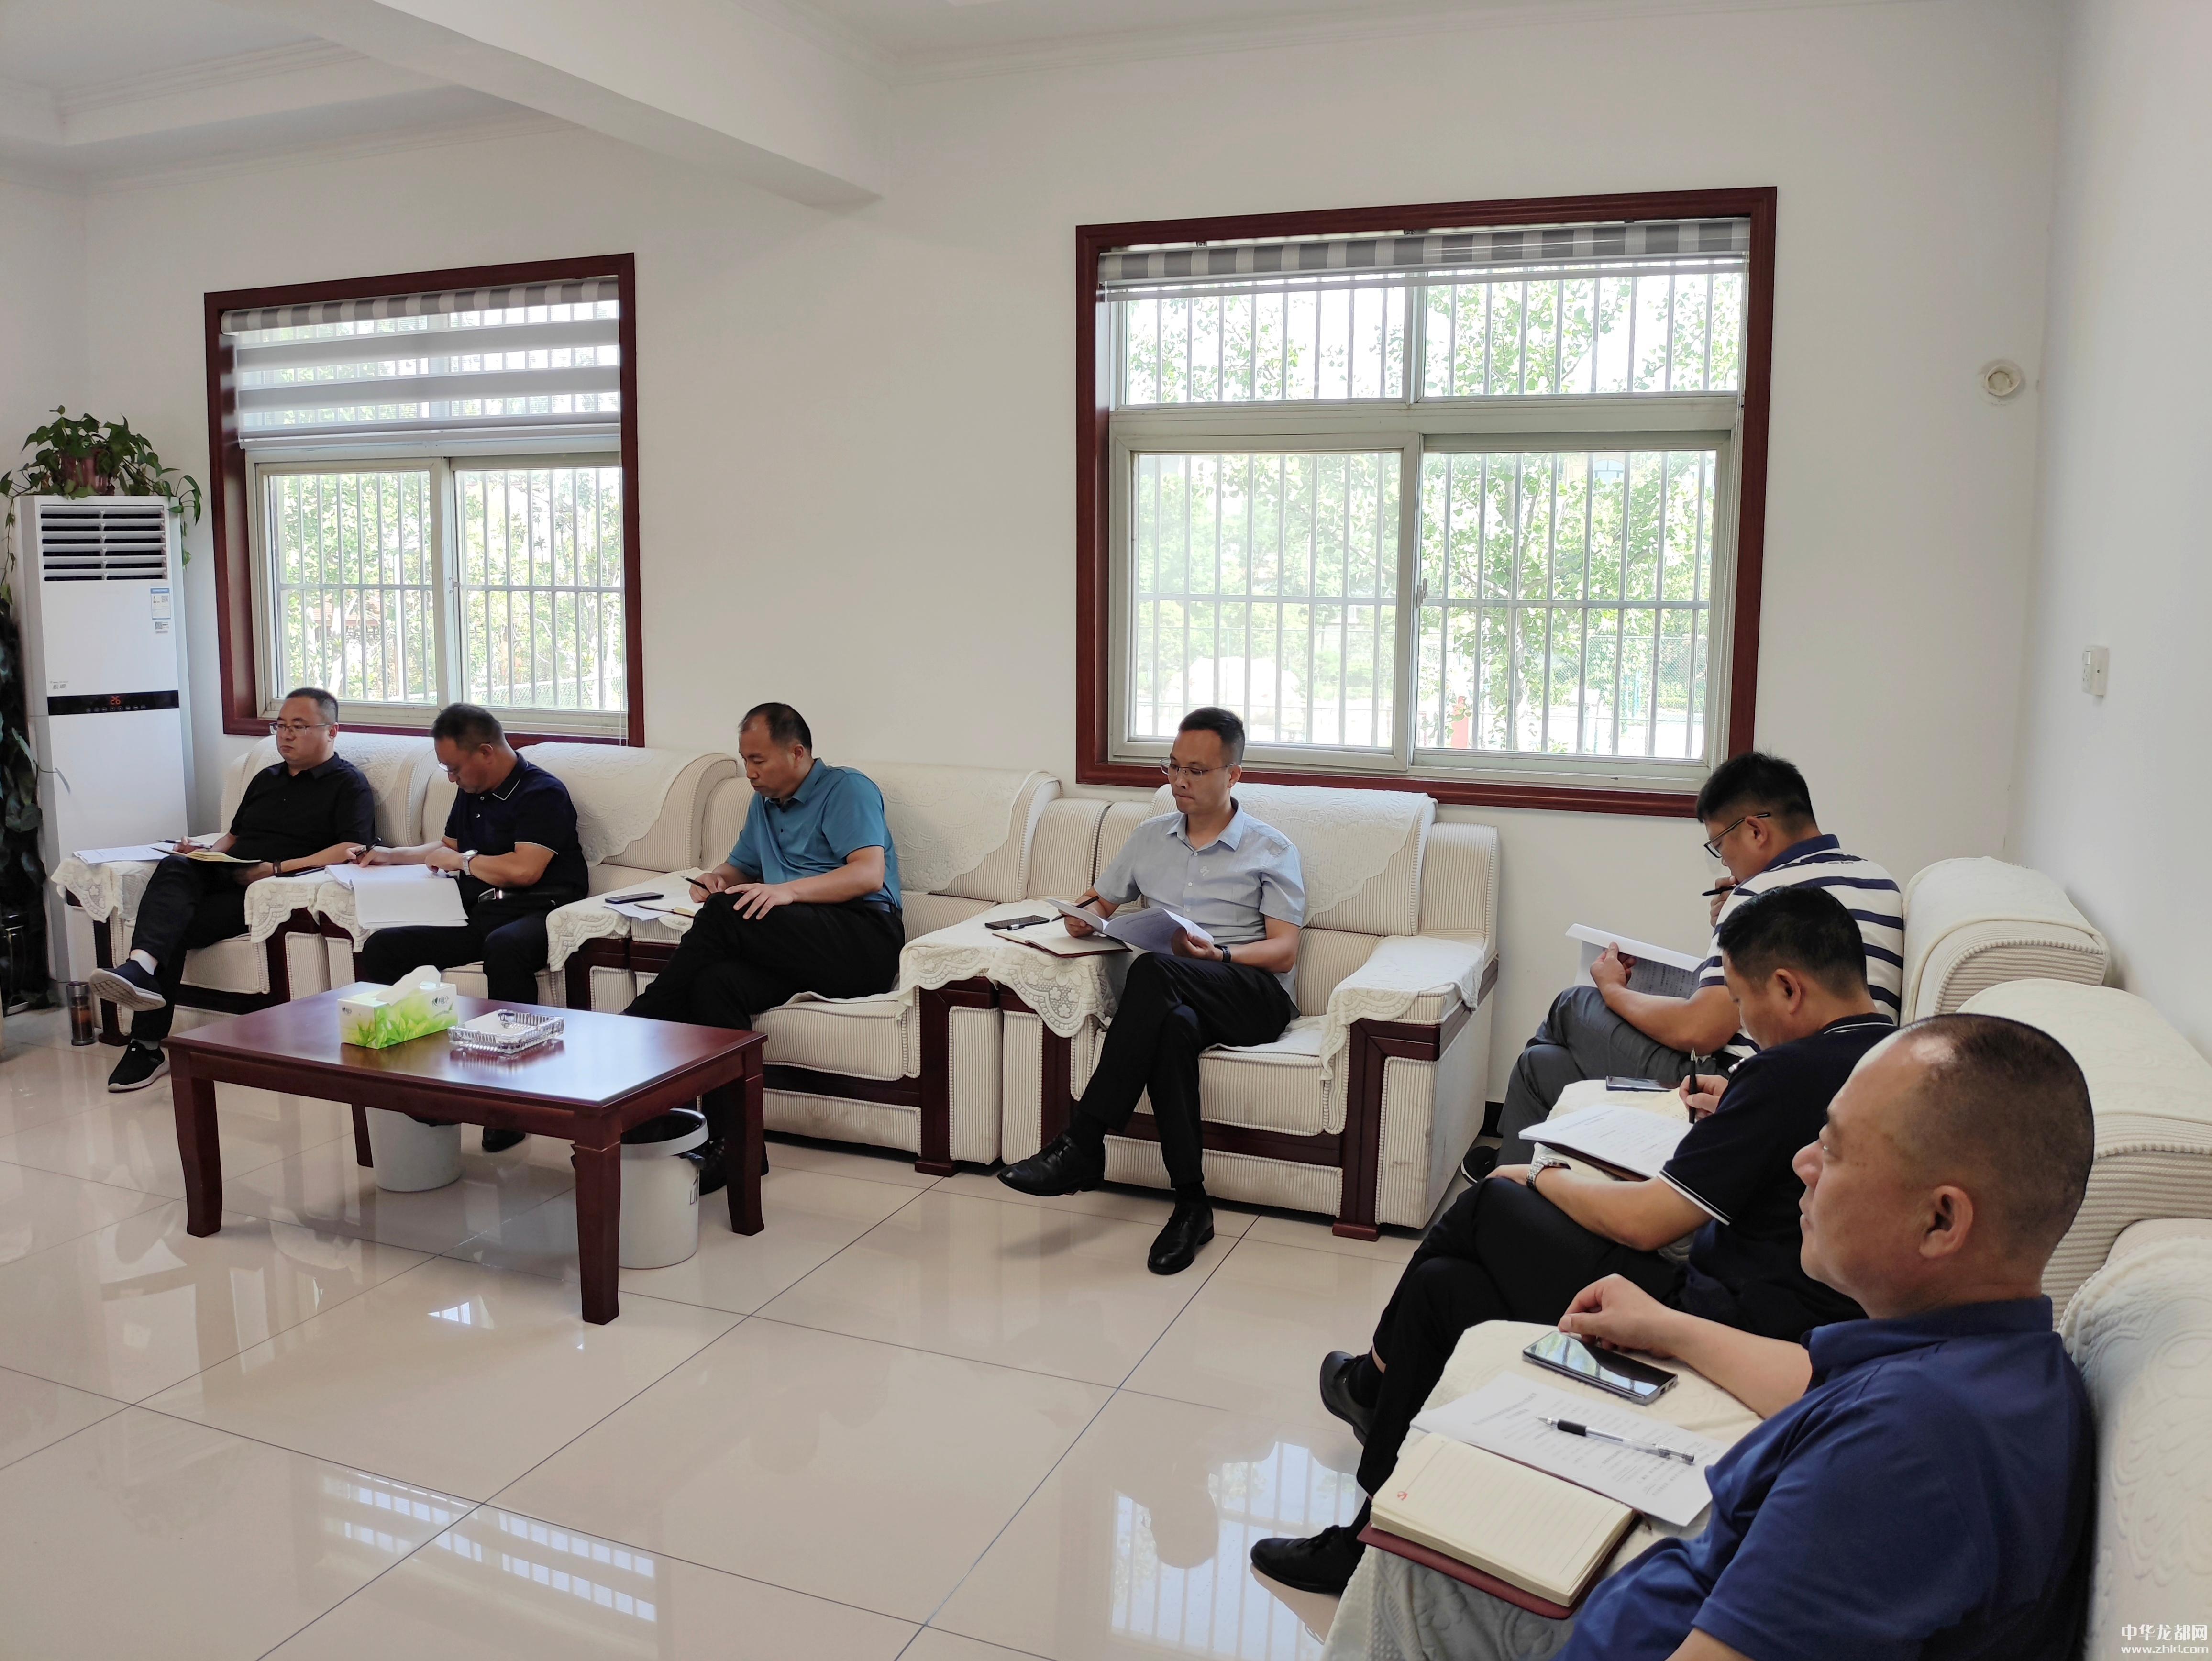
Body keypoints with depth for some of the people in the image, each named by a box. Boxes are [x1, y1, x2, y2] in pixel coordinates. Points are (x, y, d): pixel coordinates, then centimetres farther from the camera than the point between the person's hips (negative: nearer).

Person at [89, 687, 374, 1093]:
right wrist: (206, 852, 11)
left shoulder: (348, 784, 4)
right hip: (224, 876, 6)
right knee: (174, 867, -28)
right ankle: (142, 967, -50)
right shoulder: (265, 779, 29)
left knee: (176, 926, -26)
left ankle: (147, 1046, -29)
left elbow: (352, 850, -11)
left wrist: (278, 869, -18)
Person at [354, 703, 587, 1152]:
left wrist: (461, 860, -4)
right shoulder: (471, 795, 21)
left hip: (534, 912, -9)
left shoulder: (543, 793, -7)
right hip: (475, 913, 9)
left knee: (503, 947, -42)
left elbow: (523, 869, -19)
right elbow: (446, 846, 40)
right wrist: (391, 856, 27)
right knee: (381, 947, -10)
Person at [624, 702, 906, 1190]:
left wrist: (789, 891, -23)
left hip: (866, 941, -7)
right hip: (795, 949, 7)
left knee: (727, 913, -28)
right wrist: (717, 877, 9)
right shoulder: (764, 805, 28)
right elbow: (739, 866, 35)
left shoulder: (848, 789, 3)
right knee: (714, 982, -27)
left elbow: (870, 874, -11)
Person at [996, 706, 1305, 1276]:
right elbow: (1101, 905, 28)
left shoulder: (1271, 850, 9)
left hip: (1253, 996, -3)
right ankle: (1190, 1204, -32)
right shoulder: (1149, 838, 22)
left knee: (1153, 969, -36)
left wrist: (1218, 956, -20)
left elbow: (1285, 952, 0)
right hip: (1174, 997, 3)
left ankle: (1081, 1145, -35)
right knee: (1172, 1026, -38)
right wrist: (1084, 918, 1)